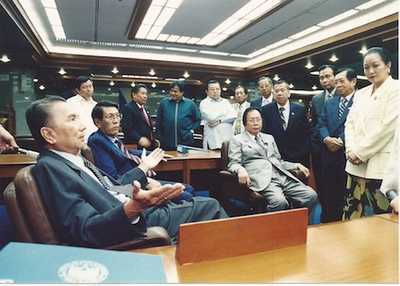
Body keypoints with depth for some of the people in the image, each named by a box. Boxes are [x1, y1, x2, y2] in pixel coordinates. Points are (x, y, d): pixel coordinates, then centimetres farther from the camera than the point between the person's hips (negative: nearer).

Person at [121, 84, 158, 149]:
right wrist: (139, 139, -29)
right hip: (135, 147, -8)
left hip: (149, 146, 8)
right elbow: (127, 128, -18)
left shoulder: (144, 109, 20)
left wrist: (154, 140, 12)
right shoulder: (128, 108, -8)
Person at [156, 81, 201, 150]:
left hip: (185, 143, 0)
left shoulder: (190, 104, 2)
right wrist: (160, 137, 7)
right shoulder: (164, 103, 4)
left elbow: (198, 120, 13)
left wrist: (191, 130, 1)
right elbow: (158, 121, 10)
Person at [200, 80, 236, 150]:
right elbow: (211, 117, -13)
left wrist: (220, 120, -11)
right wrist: (226, 113, 1)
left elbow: (233, 116, 3)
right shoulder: (204, 103, 3)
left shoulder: (225, 102, 17)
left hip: (228, 139, 4)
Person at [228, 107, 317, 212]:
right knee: (279, 202, -34)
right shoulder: (237, 140, 11)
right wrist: (240, 169, -21)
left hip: (283, 176, 6)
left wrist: (297, 165, 12)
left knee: (311, 196, -16)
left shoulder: (269, 138, 27)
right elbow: (233, 163, 2)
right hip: (262, 179, -5)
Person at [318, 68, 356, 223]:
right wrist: (326, 138, -8)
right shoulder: (330, 102, 17)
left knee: (346, 194, 5)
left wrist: (341, 141, -17)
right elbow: (322, 124, 9)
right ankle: (327, 223, 22)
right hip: (329, 154, 5)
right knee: (328, 193, 10)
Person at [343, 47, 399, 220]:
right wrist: (351, 150, -4)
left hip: (381, 165, -5)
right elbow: (350, 123, 12)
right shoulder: (360, 93, 18)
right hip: (356, 164, 6)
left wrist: (360, 152, -11)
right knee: (351, 214, 8)